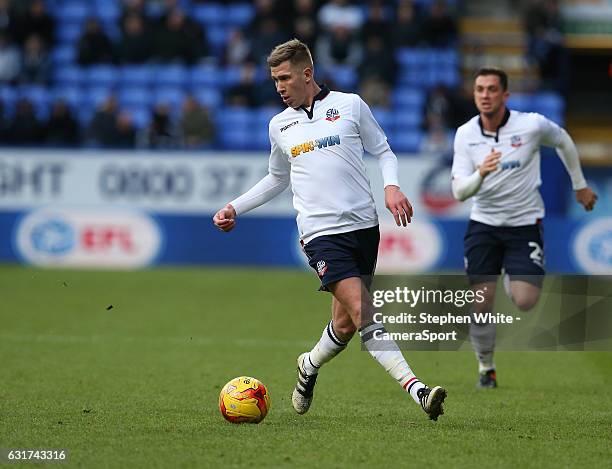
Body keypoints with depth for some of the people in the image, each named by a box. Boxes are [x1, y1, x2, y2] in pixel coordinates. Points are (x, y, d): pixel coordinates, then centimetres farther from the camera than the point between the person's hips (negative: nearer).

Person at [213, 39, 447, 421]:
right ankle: (418, 390, -25)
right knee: (363, 314, -18)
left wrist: (392, 186, -8)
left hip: (364, 225, 1)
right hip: (321, 232, -1)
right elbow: (277, 179, 28)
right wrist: (235, 208, 21)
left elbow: (384, 152, 11)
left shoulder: (350, 105, 5)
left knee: (346, 323, 5)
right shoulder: (280, 126, 14)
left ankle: (310, 367, 37)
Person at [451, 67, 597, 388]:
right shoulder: (465, 134, -7)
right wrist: (481, 173, -32)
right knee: (480, 303, -6)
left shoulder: (531, 124, -13)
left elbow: (563, 141, 9)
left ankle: (511, 281, 23)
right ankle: (486, 368, 17)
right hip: (483, 225, 2)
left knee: (525, 301, -15)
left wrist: (580, 185, 18)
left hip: (524, 225, -1)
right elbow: (459, 192, -10)